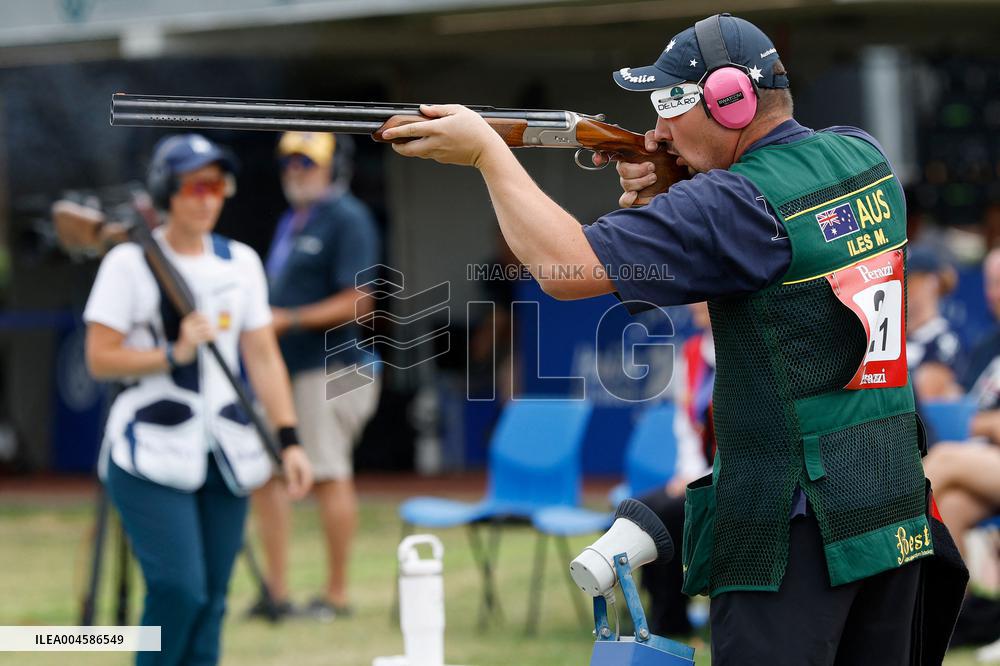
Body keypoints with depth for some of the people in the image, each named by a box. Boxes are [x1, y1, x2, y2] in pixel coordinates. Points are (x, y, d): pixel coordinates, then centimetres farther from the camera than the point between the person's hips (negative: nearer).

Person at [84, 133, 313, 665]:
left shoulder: (240, 262, 11)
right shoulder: (130, 263, -2)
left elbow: (264, 357, 11)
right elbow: (99, 358, -6)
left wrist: (289, 440, 2)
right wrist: (173, 354, -18)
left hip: (225, 453, 5)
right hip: (150, 456, -5)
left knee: (212, 600, 3)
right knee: (179, 590, -16)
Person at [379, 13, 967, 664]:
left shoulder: (736, 205, -17)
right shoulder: (865, 157, 5)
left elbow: (564, 265, -19)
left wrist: (486, 148, -8)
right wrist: (666, 191, 6)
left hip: (797, 524, -8)